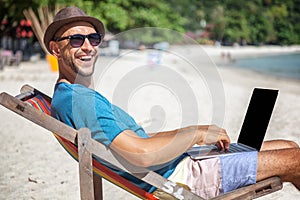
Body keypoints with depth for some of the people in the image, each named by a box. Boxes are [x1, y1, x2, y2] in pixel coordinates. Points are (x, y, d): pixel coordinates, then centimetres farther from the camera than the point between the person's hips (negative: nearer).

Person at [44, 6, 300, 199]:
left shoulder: (76, 96, 13)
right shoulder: (76, 99, -20)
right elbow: (142, 154, -28)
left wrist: (200, 133, 8)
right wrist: (197, 133, -13)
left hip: (181, 162, 10)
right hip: (179, 179, -10)